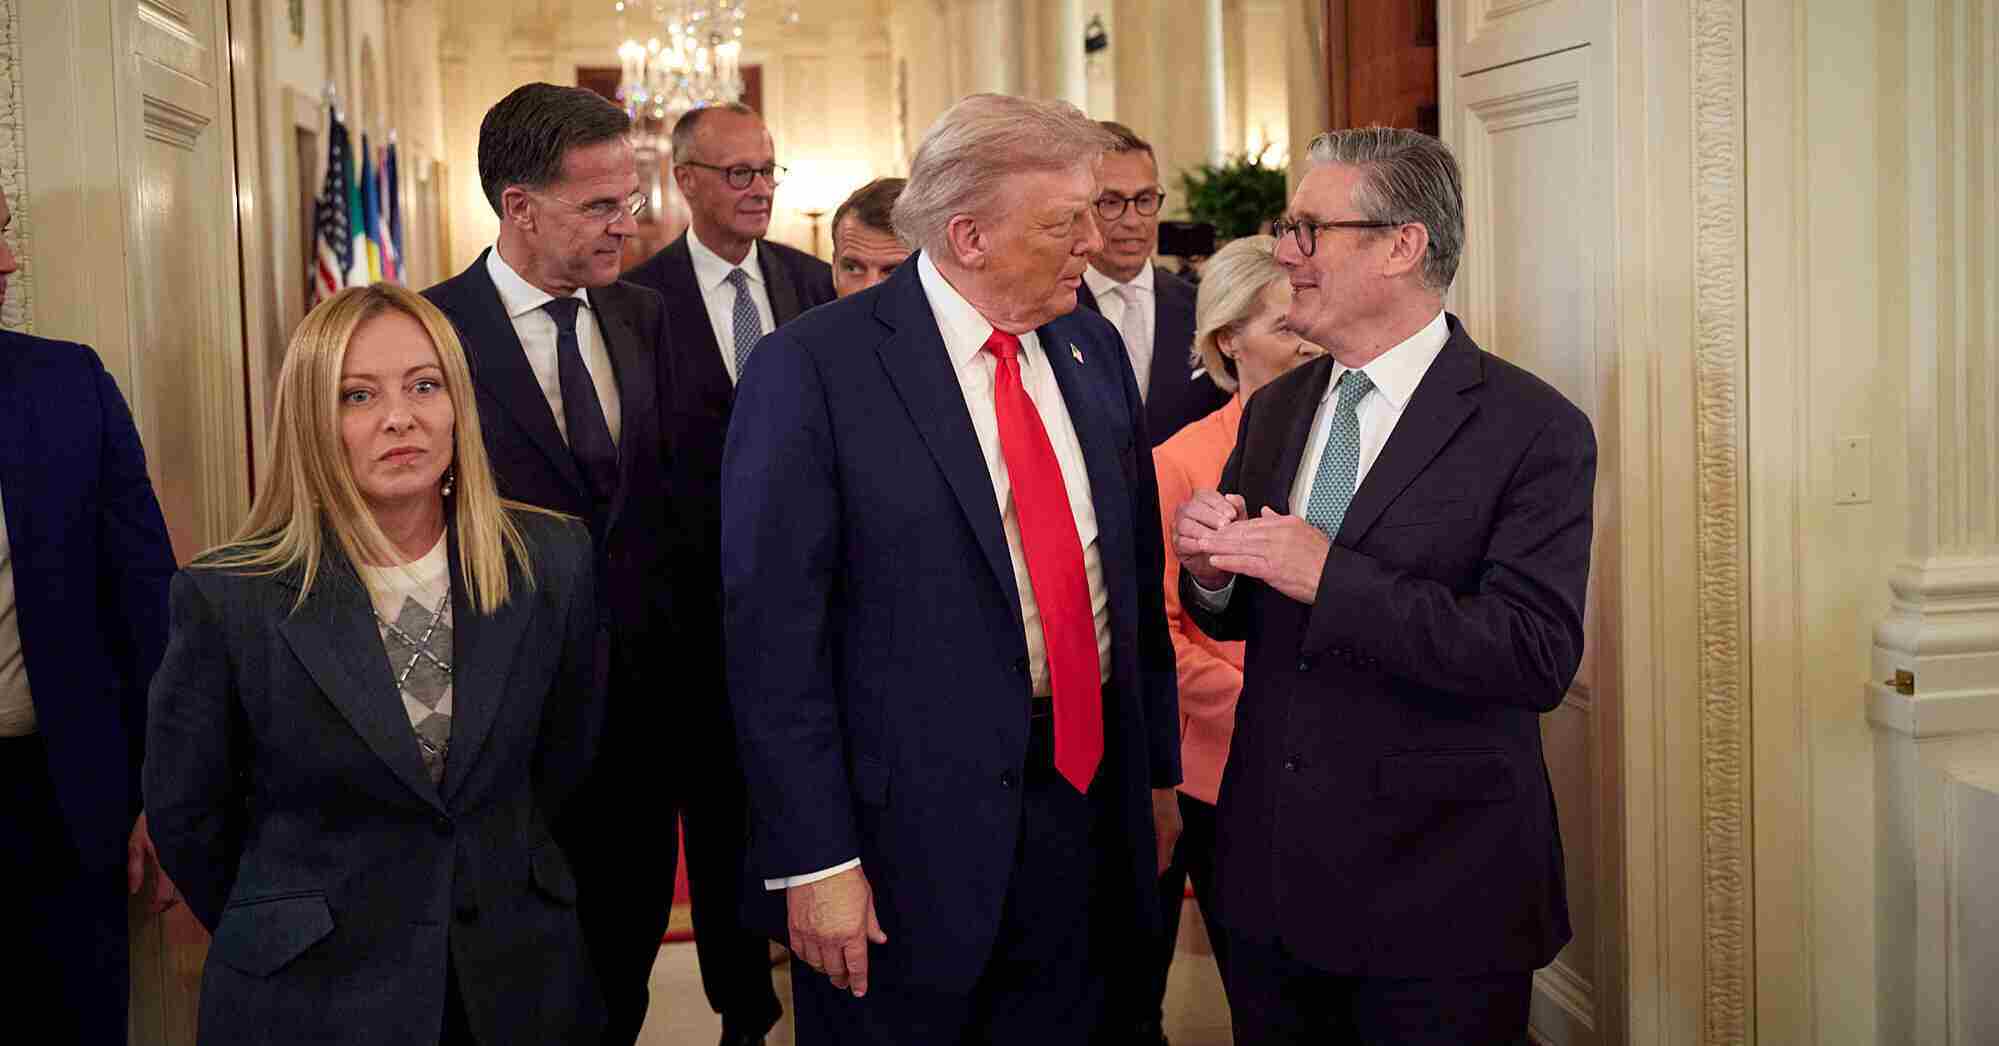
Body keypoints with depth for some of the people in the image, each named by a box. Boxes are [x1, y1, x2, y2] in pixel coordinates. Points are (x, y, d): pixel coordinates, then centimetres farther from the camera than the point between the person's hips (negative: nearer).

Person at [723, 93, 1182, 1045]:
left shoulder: (1092, 348, 7)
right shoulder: (813, 367, -13)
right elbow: (773, 632, -14)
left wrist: (1160, 771, 14)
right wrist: (814, 860, -15)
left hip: (1088, 793, 6)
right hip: (911, 821, -5)